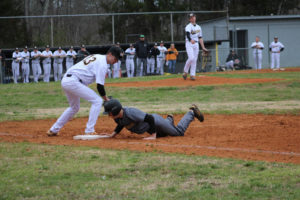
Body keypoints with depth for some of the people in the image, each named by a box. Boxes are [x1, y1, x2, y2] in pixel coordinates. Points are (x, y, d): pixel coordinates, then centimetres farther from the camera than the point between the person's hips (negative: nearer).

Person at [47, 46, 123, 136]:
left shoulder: (96, 57, 20)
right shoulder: (103, 64, -10)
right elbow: (99, 86, -12)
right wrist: (106, 99, 0)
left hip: (65, 80, 10)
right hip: (73, 82, -10)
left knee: (74, 107, 27)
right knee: (97, 101, -7)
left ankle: (53, 130, 31)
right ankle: (89, 131, -8)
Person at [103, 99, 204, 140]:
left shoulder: (130, 113, -41)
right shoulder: (117, 117, -16)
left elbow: (150, 118, -37)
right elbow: (121, 124, 7)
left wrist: (153, 135, -36)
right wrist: (113, 134, -7)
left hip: (156, 121, -7)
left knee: (179, 132, 12)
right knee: (160, 134, 33)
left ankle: (192, 112, 29)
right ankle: (169, 120, 54)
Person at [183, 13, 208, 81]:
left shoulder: (198, 27, 16)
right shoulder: (188, 26, -6)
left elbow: (200, 38, 21)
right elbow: (187, 33, -28)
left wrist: (203, 47, 15)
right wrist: (190, 40, -48)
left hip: (196, 44, 6)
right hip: (189, 44, -6)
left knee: (195, 60, 1)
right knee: (191, 58, -20)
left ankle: (192, 75, 4)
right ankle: (185, 71, -1)